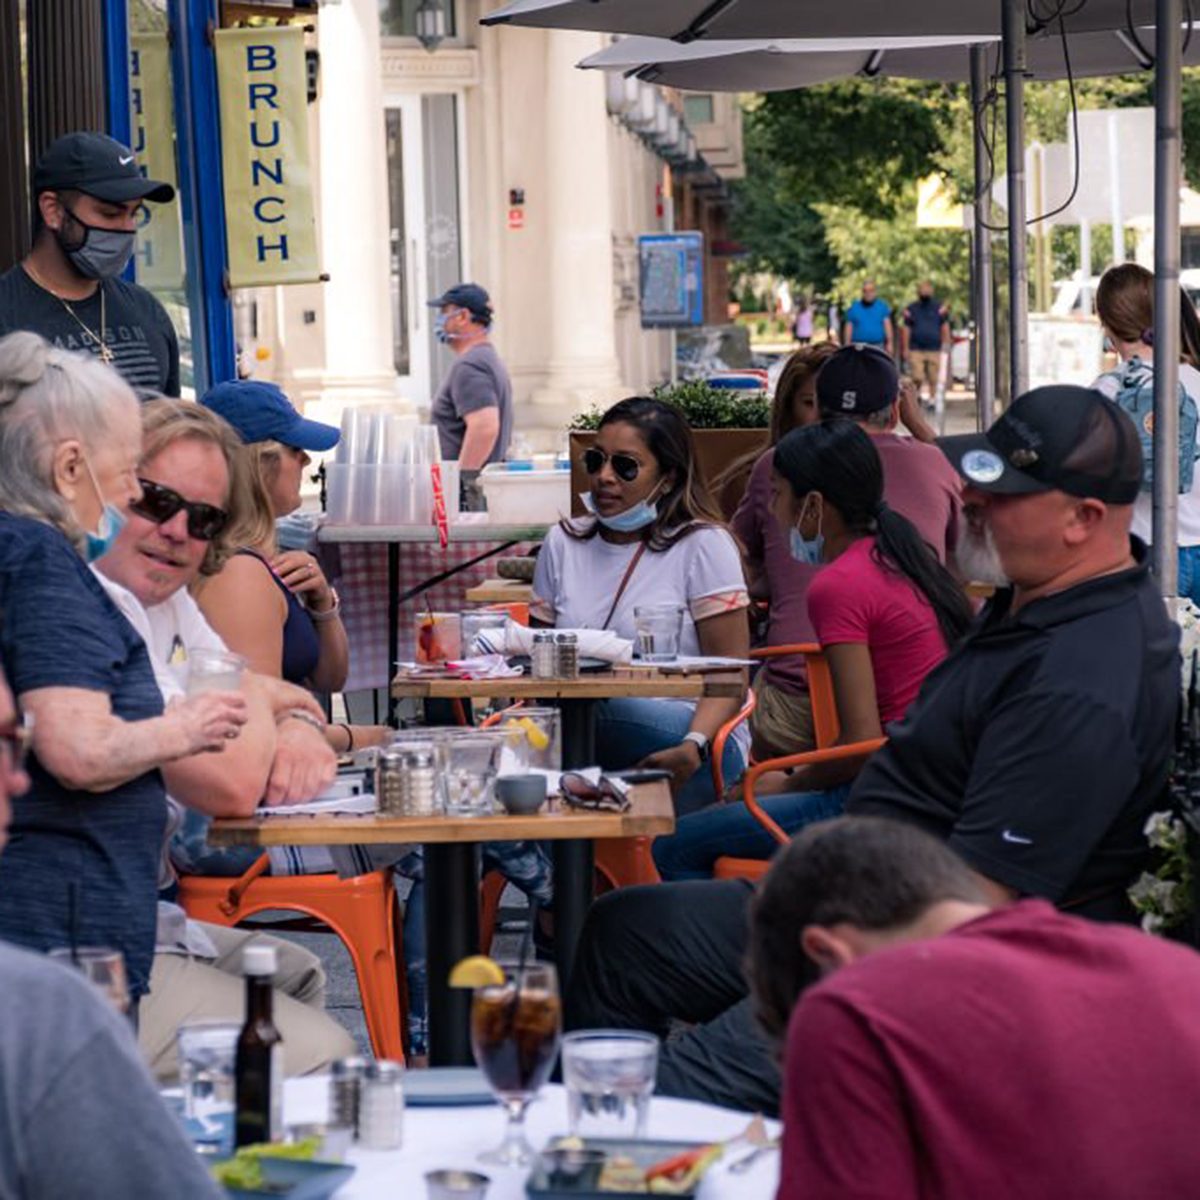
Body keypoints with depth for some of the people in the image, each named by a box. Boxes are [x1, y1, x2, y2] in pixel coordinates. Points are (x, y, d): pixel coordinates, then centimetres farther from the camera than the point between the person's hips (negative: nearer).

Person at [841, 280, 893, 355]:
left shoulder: (882, 306, 9)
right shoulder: (854, 308, 7)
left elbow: (887, 325, 5)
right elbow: (849, 328, 6)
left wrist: (890, 343, -3)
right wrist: (847, 346, 0)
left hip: (878, 346, 1)